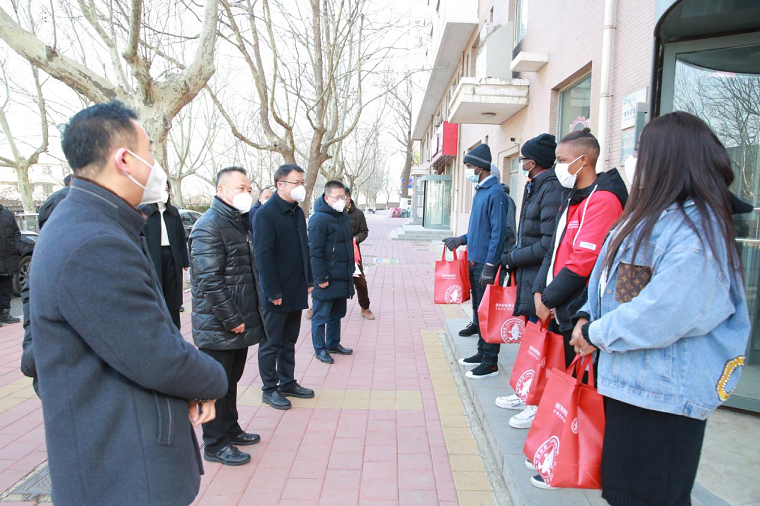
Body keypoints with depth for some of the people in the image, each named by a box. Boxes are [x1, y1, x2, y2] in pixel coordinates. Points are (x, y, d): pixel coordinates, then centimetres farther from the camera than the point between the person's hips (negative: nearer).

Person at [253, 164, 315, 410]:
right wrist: (274, 292, -19)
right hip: (277, 293, -7)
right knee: (272, 343, 6)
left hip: (296, 291, 8)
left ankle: (287, 383, 31)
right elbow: (264, 256, -18)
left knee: (289, 342, 18)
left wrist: (309, 280, 12)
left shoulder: (298, 212, 10)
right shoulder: (266, 214, -15)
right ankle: (269, 389, 20)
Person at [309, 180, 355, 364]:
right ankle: (320, 349, 18)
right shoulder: (319, 219, -17)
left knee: (337, 314, 19)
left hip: (342, 277, 8)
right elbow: (315, 251, -19)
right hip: (326, 279, -8)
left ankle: (333, 344, 33)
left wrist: (350, 269, 18)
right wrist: (321, 278, -19)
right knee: (321, 316, 6)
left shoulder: (344, 215, 11)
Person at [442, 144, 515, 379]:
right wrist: (462, 239, 14)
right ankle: (482, 353, 29)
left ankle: (491, 362, 8)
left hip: (486, 263, -9)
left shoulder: (495, 193, -14)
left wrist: (489, 265, -21)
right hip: (475, 261, 10)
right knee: (478, 310, 17)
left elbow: (498, 232, -19)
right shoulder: (480, 191, 15)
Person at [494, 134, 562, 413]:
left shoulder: (552, 189, -17)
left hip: (540, 278, -9)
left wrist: (512, 258, -13)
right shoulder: (534, 187, 14)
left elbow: (549, 244, -23)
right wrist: (513, 258, 8)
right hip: (528, 275, 9)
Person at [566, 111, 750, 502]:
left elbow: (663, 313, -28)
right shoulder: (651, 214, 12)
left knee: (647, 493, 7)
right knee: (621, 488, 22)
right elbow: (609, 278, 16)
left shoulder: (696, 230, -20)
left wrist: (596, 334, -15)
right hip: (625, 380, 9)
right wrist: (587, 317, 0)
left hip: (664, 395, -9)